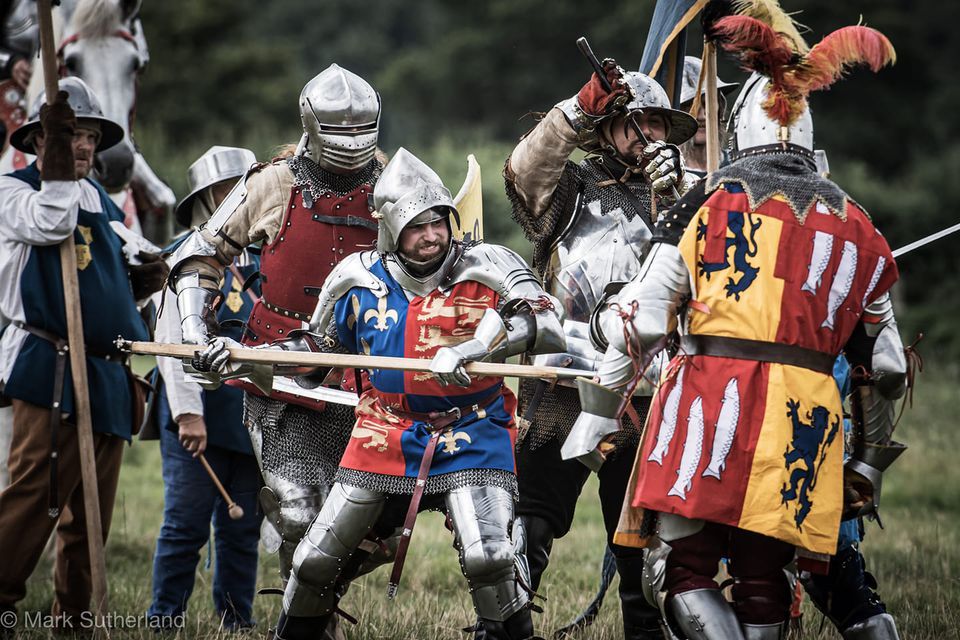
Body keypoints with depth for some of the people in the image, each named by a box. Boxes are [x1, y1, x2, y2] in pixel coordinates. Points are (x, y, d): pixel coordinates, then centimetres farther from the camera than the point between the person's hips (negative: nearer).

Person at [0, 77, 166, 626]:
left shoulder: (104, 204, 21)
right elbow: (50, 224, -21)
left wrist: (142, 283, 7)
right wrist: (56, 152, -20)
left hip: (110, 377, 7)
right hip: (51, 372, -7)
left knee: (92, 512, 9)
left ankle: (74, 617, 15)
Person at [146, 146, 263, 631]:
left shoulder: (261, 258, 14)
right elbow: (173, 337, -12)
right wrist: (187, 410, -20)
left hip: (251, 418, 6)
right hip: (200, 417, -6)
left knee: (243, 528, 8)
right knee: (186, 523, -5)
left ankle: (237, 621, 15)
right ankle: (165, 621, 2)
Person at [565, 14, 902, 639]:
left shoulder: (709, 202, 5)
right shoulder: (855, 224, 16)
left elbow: (642, 319, 1)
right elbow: (885, 363, 18)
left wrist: (596, 416, 9)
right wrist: (871, 459, 28)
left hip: (714, 397, -3)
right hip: (807, 418, 3)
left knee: (689, 569, 1)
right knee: (763, 582, 11)